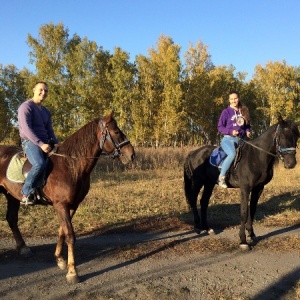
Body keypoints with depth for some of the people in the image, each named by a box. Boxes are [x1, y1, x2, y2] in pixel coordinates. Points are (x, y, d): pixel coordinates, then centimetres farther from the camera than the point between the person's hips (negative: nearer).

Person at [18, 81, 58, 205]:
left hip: (45, 142, 8)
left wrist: (57, 145, 0)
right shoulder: (26, 106, -5)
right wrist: (41, 144, -24)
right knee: (40, 164, -34)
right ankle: (26, 193, -22)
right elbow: (26, 129, -16)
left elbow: (50, 131, 18)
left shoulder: (46, 112, 20)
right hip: (30, 142, -8)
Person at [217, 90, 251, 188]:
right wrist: (231, 131, -15)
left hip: (240, 140, 6)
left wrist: (248, 131, 0)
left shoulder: (244, 111, 14)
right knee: (232, 154, -34)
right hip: (228, 139, -6)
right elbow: (220, 127, 0)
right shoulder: (226, 112, 1)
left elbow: (247, 125, 23)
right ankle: (221, 177, -25)